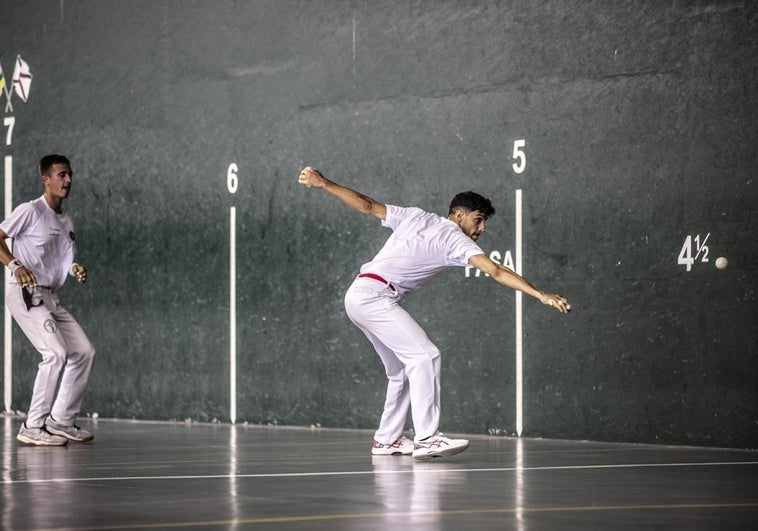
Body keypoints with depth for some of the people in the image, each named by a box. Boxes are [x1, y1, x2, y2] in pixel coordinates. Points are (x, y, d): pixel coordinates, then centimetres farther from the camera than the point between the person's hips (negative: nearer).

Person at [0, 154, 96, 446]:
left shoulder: (66, 220, 16)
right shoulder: (30, 211, -8)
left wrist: (75, 270, 1)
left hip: (50, 297, 9)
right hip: (25, 294, -9)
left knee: (84, 352, 5)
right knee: (57, 353, -22)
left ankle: (61, 421, 13)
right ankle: (33, 427, -16)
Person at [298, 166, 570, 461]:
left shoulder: (415, 216, 15)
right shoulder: (456, 240, -5)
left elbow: (367, 205, 11)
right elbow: (497, 272, -15)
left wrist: (323, 183, 14)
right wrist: (541, 295, -20)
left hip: (358, 297, 9)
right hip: (374, 295, -9)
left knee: (403, 370, 14)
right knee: (425, 356, -16)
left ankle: (386, 439, 19)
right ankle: (427, 438, -24)